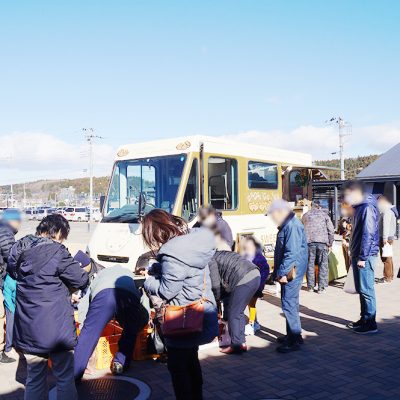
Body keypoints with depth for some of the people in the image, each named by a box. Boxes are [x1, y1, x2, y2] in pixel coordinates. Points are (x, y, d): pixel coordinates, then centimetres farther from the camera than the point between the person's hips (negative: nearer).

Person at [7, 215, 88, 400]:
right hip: (55, 328, -6)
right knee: (65, 378, 8)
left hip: (28, 328, 6)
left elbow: (12, 272, 23)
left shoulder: (18, 249, 4)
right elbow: (80, 280, -8)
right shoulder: (56, 251, -16)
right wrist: (84, 271, 12)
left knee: (34, 379, 17)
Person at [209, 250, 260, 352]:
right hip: (255, 275, 9)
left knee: (233, 314, 2)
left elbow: (216, 284, 2)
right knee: (239, 312, 18)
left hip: (245, 280, -9)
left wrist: (217, 298, 20)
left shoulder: (211, 260, 3)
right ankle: (242, 343, 22)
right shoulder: (219, 255, 29)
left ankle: (236, 346, 8)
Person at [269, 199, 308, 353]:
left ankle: (294, 340, 0)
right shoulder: (286, 225, 16)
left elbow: (292, 253, -24)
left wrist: (282, 272, -20)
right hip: (287, 272, 11)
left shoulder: (292, 226, -18)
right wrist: (278, 271, 22)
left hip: (292, 272, -11)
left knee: (289, 304, -7)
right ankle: (292, 335, 29)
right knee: (289, 303, 17)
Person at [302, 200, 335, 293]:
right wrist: (330, 244, 10)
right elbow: (331, 230, 5)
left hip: (309, 241, 2)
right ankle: (321, 287, 3)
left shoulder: (306, 215, 15)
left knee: (310, 264, 8)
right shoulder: (324, 214, 10)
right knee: (323, 264, 4)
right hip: (322, 241, -1)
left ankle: (310, 286, 12)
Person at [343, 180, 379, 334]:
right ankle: (364, 319, 26)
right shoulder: (359, 207, 15)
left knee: (366, 290, -3)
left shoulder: (367, 208, -15)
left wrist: (362, 257, -20)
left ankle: (370, 324, 5)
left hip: (364, 257, -10)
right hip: (358, 255, 10)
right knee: (361, 289, 16)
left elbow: (368, 234, -20)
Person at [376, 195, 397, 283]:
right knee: (388, 258, 16)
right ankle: (390, 275, 24)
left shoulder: (386, 211, -12)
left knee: (386, 258, -7)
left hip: (386, 238, -10)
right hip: (389, 237, 10)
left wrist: (385, 238, -27)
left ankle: (387, 278, -5)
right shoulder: (389, 210, 19)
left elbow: (386, 224, -21)